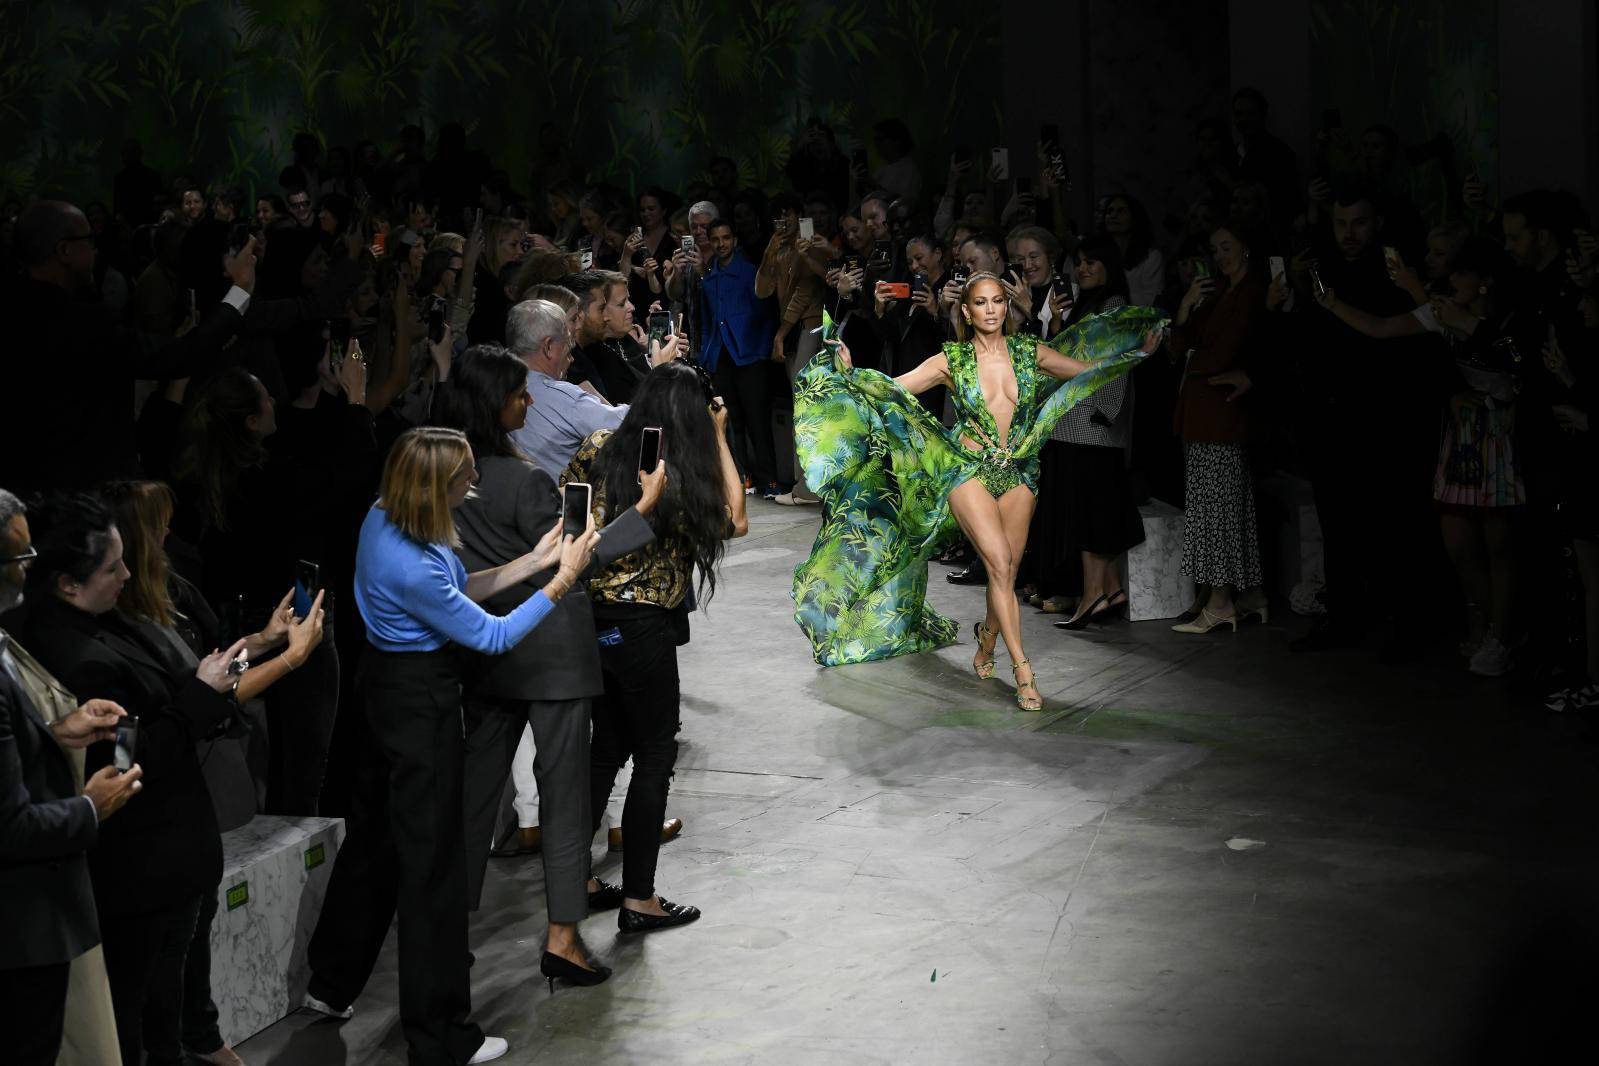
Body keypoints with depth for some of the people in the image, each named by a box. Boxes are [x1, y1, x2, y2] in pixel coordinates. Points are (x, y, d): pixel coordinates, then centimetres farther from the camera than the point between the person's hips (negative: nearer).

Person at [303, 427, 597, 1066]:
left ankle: (331, 984, 36)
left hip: (384, 680, 10)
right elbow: (493, 636, -19)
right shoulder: (412, 569, -31)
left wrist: (532, 560, 4)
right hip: (421, 703, -10)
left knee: (374, 834, 22)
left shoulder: (384, 518, -3)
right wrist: (563, 579, -14)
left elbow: (456, 590, 9)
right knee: (430, 860, 0)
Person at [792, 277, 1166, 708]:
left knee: (1006, 573, 4)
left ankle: (986, 649, 32)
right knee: (999, 563, -19)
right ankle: (1023, 670, -20)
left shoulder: (1029, 353, 5)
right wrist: (848, 374, -12)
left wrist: (1139, 349, 4)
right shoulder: (952, 361, -1)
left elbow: (1093, 368, 12)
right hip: (969, 471, -3)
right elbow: (892, 387, 1)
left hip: (1017, 474, 3)